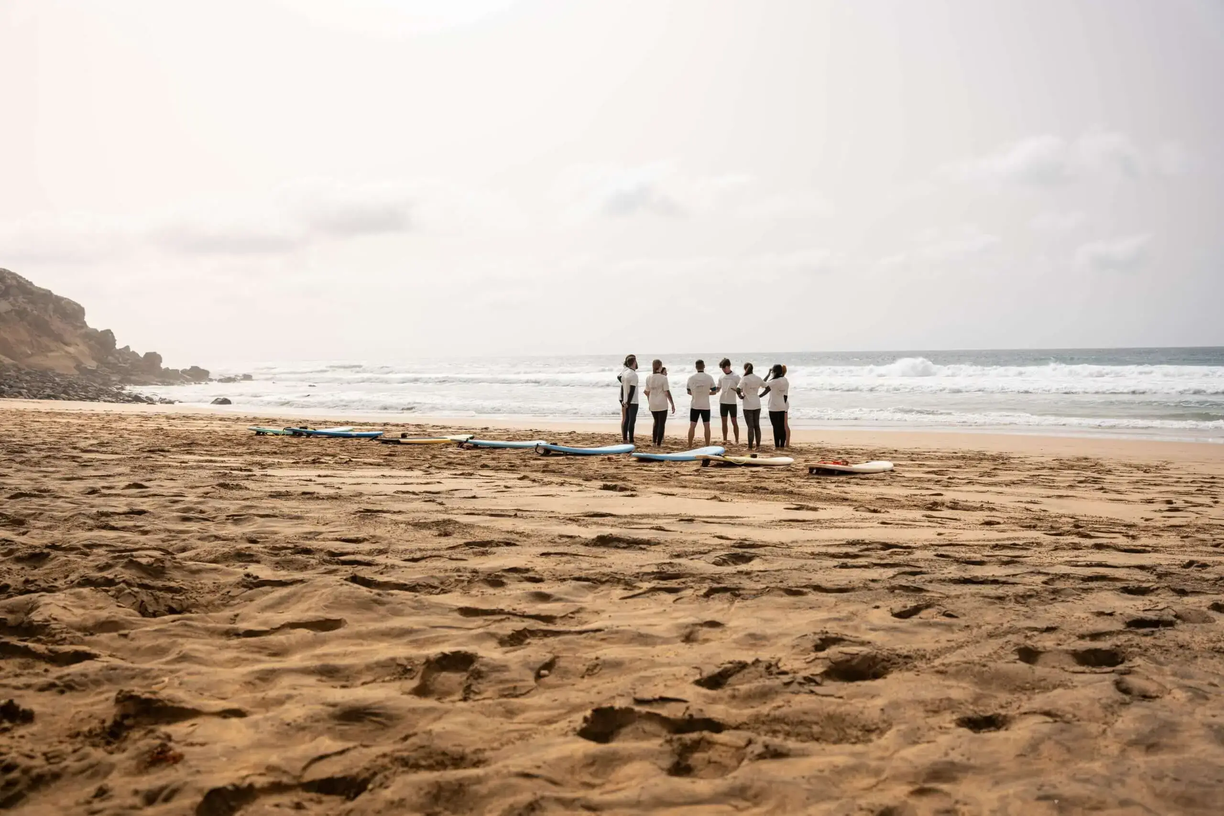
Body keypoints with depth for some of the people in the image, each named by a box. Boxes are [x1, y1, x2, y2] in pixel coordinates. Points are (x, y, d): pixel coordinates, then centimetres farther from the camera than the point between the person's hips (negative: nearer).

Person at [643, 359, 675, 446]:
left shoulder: (648, 378, 1)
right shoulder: (663, 378, -13)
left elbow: (647, 392, 9)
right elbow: (667, 392, -13)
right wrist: (672, 404, -7)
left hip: (652, 404, 5)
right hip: (662, 404, -5)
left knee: (656, 422, 21)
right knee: (661, 424, 3)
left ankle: (654, 442, 19)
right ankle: (658, 444, 1)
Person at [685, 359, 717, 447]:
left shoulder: (691, 378, -3)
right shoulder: (709, 378, -7)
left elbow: (689, 392, 9)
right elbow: (714, 392, -2)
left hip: (694, 405, 1)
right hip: (705, 406, -1)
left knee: (692, 426, 5)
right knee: (706, 426, 7)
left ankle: (689, 446, 5)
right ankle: (707, 446, 9)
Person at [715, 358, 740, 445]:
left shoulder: (736, 376, -5)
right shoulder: (721, 377, 8)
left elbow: (740, 389, -5)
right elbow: (718, 389, 14)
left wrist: (736, 390, -27)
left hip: (732, 402, -4)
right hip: (723, 402, 4)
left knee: (734, 421, -1)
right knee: (724, 422, 6)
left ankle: (737, 440, 4)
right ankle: (724, 439, 11)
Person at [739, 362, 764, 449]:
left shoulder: (745, 379, -11)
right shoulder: (758, 379, 5)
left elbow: (739, 389, -23)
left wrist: (740, 396, -5)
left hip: (748, 406, -5)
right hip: (757, 405, 5)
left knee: (750, 427, -3)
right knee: (757, 426, 11)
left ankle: (750, 447, 0)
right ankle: (758, 446, 13)